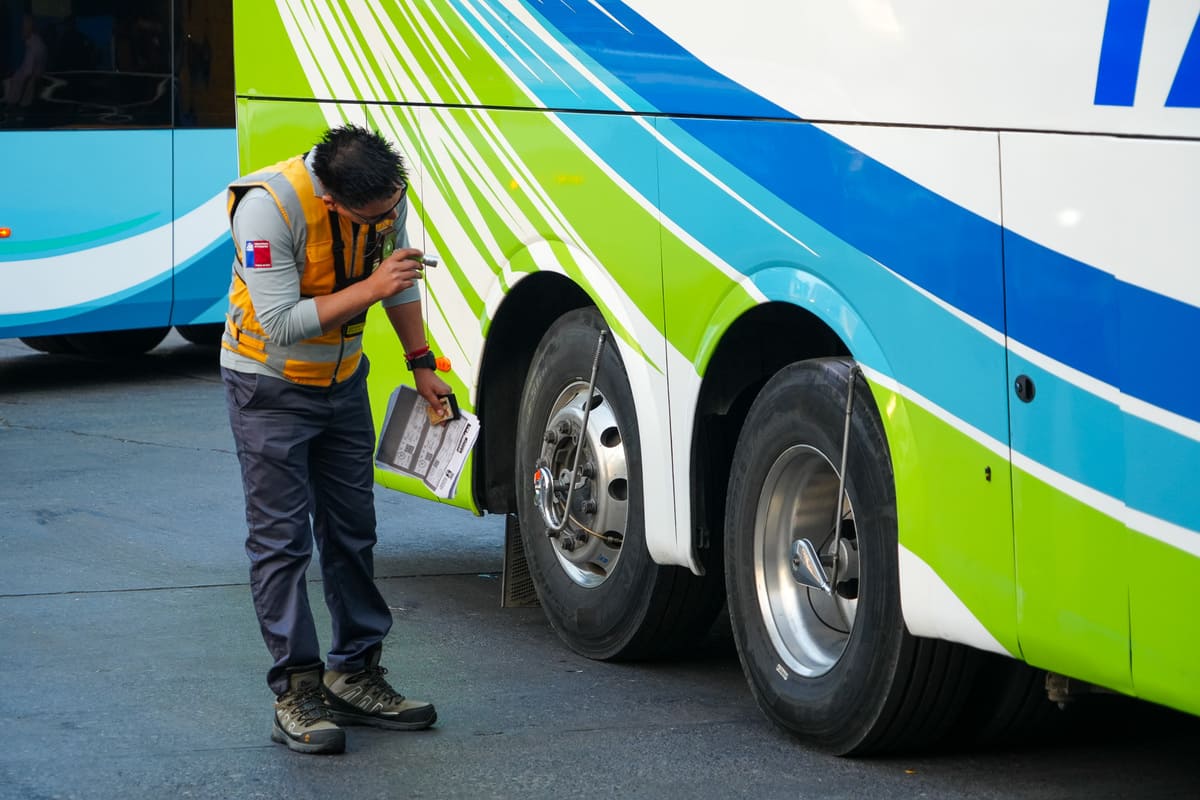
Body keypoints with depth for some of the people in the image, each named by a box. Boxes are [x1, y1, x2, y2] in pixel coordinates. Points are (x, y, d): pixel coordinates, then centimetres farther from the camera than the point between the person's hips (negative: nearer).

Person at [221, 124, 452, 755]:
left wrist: (421, 364, 8)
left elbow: (401, 280, 7)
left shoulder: (387, 195, -12)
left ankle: (355, 674, 17)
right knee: (281, 539, -6)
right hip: (269, 386, -6)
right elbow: (280, 323, -32)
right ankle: (296, 693, -3)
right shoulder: (269, 205, -30)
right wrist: (369, 290, -36)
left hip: (341, 381, 6)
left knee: (352, 532, 9)